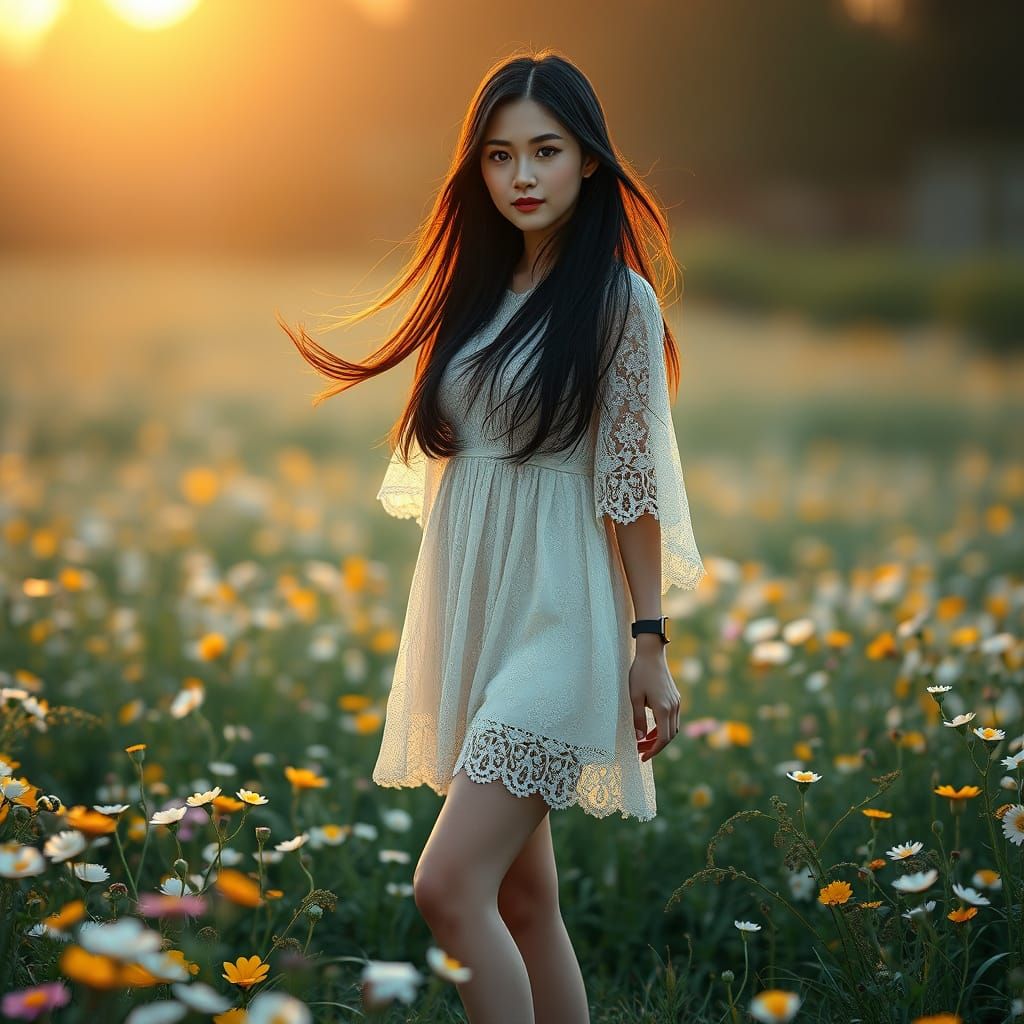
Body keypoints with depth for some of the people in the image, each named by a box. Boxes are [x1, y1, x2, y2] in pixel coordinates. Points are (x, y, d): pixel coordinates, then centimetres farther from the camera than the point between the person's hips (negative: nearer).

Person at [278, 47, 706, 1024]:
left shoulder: (618, 299, -5)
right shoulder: (475, 291, 14)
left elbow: (632, 484, -7)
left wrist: (649, 643, -9)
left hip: (557, 617, -7)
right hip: (467, 610, 7)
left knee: (449, 885, -17)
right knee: (525, 895, 10)